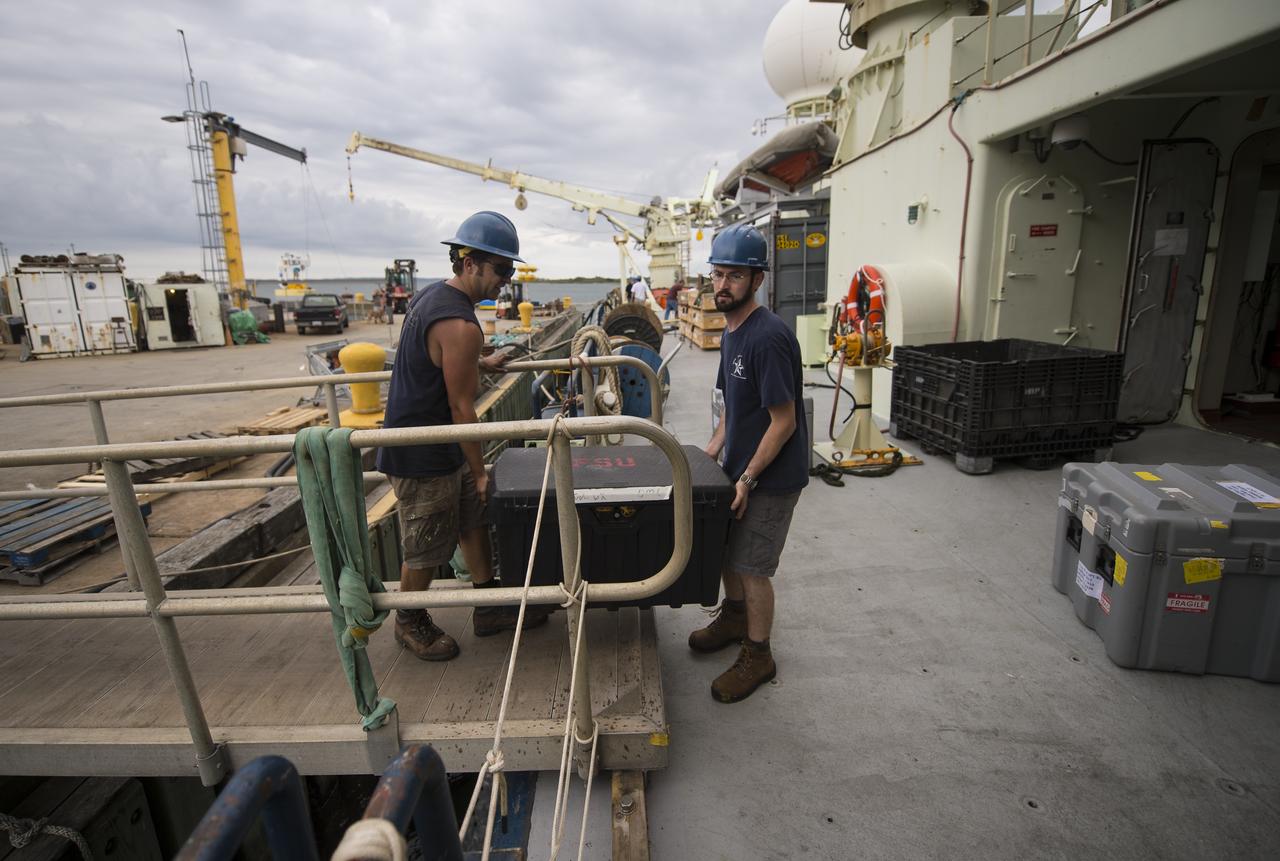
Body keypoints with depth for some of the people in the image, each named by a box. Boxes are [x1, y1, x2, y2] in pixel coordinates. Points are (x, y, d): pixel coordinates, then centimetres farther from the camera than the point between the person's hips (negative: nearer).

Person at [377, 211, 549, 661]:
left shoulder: (428, 294, 5)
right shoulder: (461, 326, -26)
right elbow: (461, 409, -23)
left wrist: (479, 363, 30)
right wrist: (480, 471, -13)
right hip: (423, 457, -10)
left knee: (474, 518, 17)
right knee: (427, 548, 9)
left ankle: (489, 608, 31)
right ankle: (410, 623, 33)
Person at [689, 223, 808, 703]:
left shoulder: (768, 337, -25)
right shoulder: (731, 332, 6)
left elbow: (784, 421, -24)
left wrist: (748, 478, -19)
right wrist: (714, 447, 8)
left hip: (770, 476, -9)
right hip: (740, 465, 9)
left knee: (752, 566, 3)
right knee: (727, 546, 21)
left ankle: (757, 656, 23)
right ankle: (734, 617, 45)